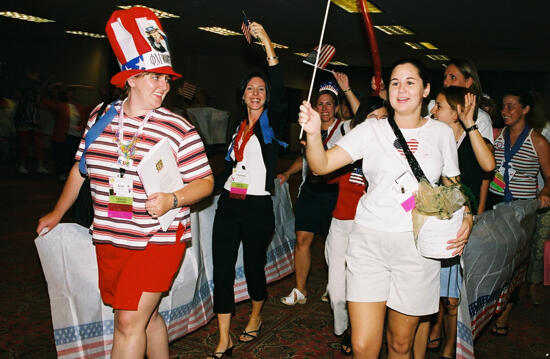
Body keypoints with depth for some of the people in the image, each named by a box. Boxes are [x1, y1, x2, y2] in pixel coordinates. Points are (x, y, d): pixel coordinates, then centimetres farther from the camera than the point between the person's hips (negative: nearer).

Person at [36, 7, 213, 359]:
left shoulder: (179, 129, -8)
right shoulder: (100, 117, 5)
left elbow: (205, 182, -5)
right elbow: (81, 168, 18)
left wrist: (172, 200, -23)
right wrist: (58, 213, 27)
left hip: (159, 239, -5)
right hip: (109, 239, 5)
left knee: (131, 321, -8)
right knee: (146, 314, 16)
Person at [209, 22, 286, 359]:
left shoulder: (271, 123, -1)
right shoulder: (237, 126, 13)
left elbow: (279, 93, -19)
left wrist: (268, 46, -25)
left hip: (258, 207, -4)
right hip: (229, 205, 4)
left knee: (254, 266, 8)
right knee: (222, 270, -1)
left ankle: (256, 318, 36)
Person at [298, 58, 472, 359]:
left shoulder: (442, 133, 7)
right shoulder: (372, 130, 2)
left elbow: (453, 186, 18)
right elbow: (321, 165, -7)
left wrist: (465, 217, -1)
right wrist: (313, 133, -26)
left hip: (417, 246, 1)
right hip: (369, 243, -1)